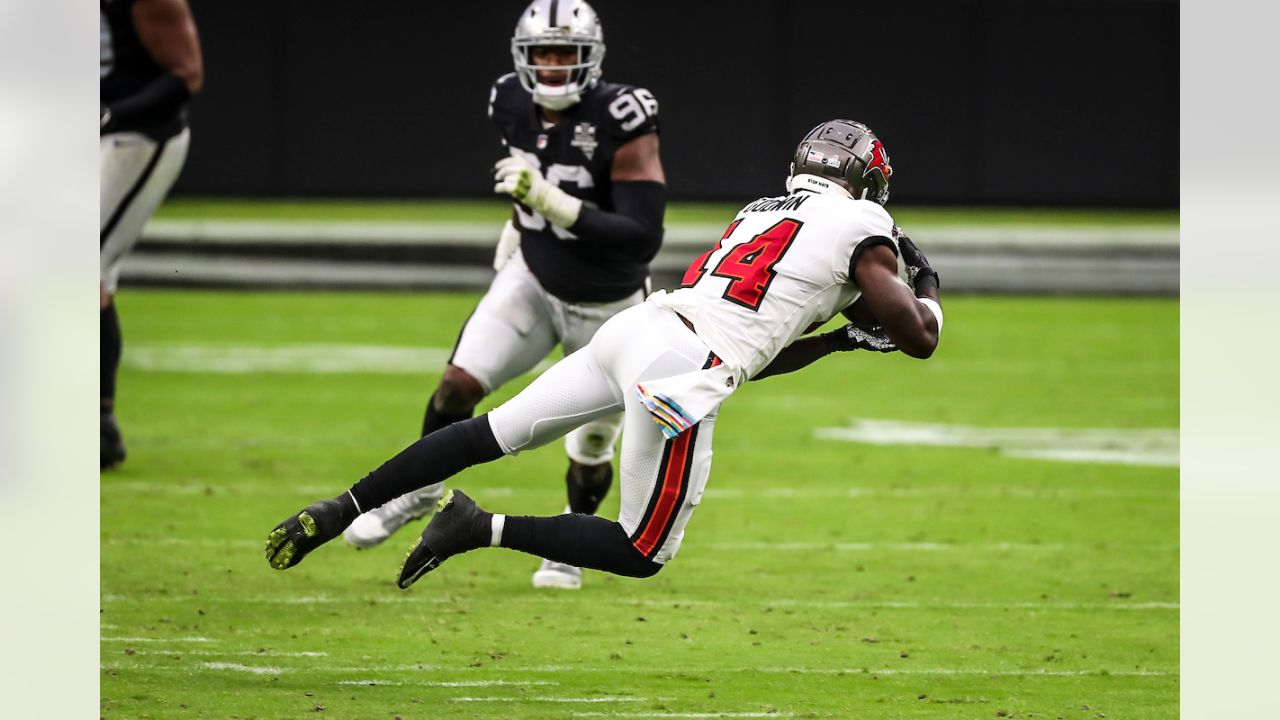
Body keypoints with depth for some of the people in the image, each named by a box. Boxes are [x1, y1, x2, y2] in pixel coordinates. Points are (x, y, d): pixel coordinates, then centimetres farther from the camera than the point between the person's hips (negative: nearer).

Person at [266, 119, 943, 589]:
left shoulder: (761, 212, 27)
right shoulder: (862, 227, 4)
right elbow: (920, 338, 5)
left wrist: (840, 338, 32)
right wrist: (925, 288, 25)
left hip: (632, 329, 7)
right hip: (680, 373, -7)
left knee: (489, 434, 15)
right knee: (642, 553, 5)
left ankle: (337, 511, 7)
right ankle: (485, 529, -7)